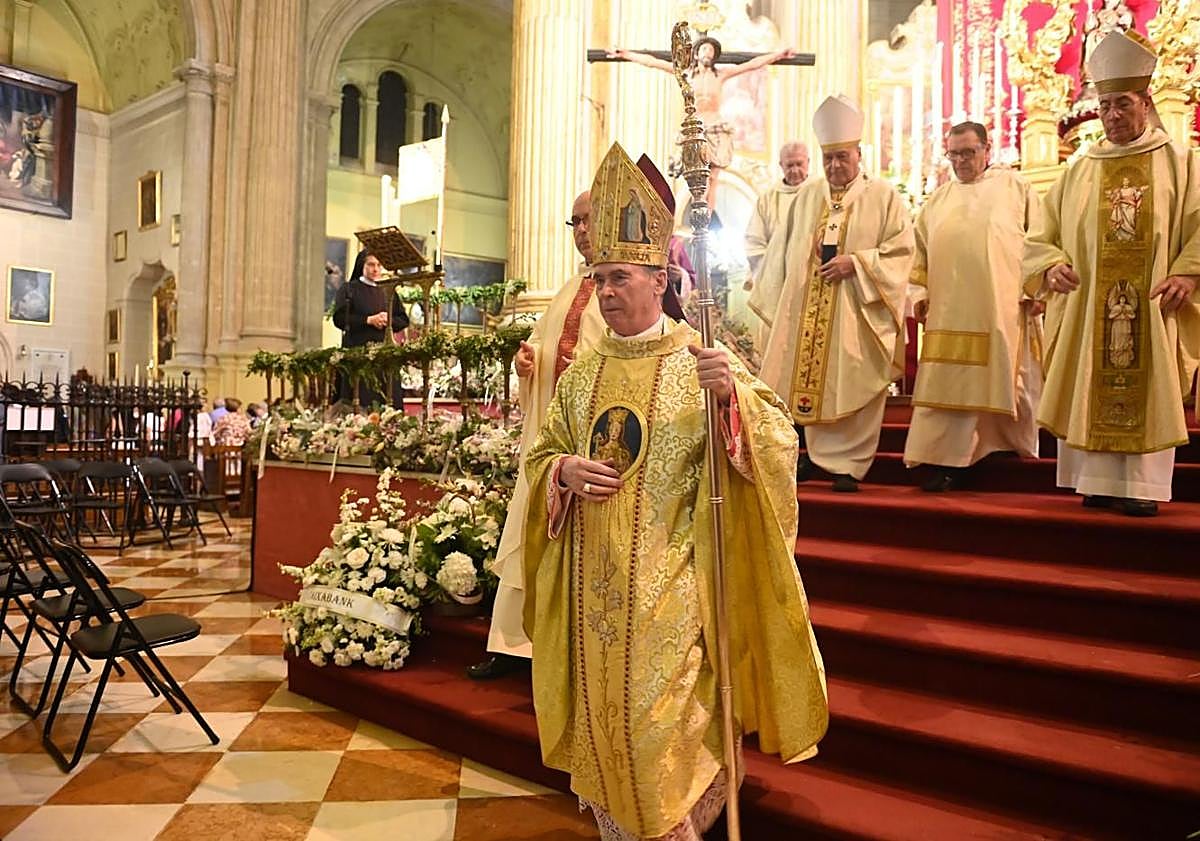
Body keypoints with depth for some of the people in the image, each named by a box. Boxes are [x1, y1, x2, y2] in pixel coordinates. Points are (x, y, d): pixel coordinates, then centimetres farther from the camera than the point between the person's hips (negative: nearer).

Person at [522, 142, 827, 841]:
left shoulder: (703, 361, -4)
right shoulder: (582, 373, 10)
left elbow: (778, 445, -9)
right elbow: (541, 454, 16)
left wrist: (733, 395, -27)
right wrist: (564, 471, -7)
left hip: (668, 588, -5)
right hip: (593, 587, 5)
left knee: (658, 731, 0)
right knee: (598, 729, 13)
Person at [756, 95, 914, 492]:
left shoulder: (884, 196, 2)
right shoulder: (806, 195, 12)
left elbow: (900, 250, -3)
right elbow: (782, 250, 15)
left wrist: (856, 263, -15)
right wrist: (778, 300, 8)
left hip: (856, 311, -3)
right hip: (807, 309, 3)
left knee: (851, 383, -3)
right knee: (811, 379, 3)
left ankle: (847, 462, 5)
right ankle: (819, 452, 15)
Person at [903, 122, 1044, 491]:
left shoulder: (1016, 188, 9)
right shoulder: (937, 201, 18)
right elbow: (921, 253, 18)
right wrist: (920, 293, 7)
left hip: (1004, 310, -2)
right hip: (950, 312, 2)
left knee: (1006, 383, 2)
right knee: (949, 386, -2)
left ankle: (1016, 451, 17)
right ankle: (949, 462, -1)